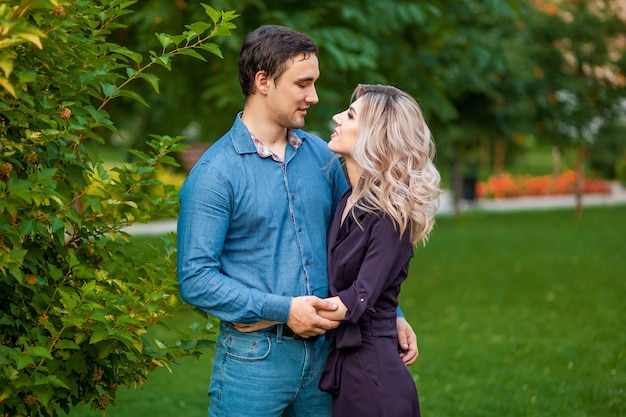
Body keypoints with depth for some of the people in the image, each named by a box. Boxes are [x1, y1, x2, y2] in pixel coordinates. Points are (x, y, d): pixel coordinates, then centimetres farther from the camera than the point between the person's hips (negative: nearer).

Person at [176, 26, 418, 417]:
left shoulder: (321, 155, 7)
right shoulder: (215, 173, -10)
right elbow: (196, 279, -14)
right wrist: (282, 310, -18)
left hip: (323, 349, 5)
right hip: (254, 356, -5)